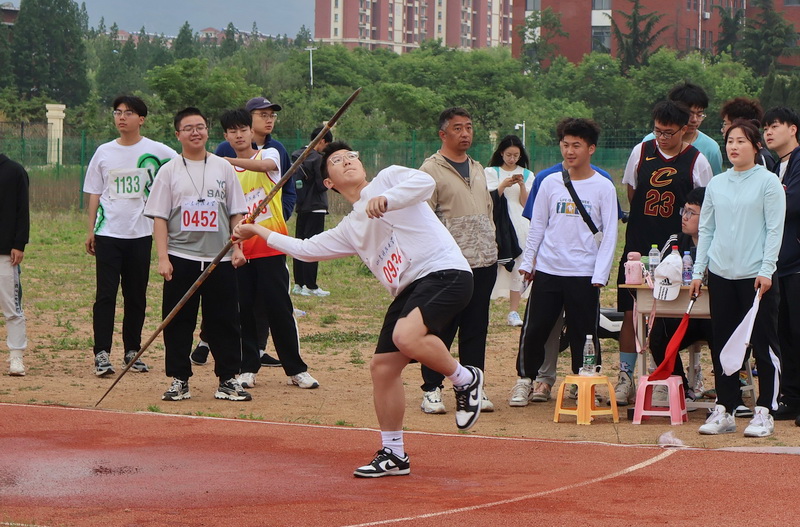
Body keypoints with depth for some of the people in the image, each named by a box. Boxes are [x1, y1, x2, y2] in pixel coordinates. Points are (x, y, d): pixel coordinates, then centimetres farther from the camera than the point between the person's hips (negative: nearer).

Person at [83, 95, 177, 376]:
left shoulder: (155, 151, 0)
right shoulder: (104, 152, 7)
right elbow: (94, 193, 10)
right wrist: (91, 231, 5)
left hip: (140, 234, 0)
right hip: (108, 234, 0)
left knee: (136, 296, 6)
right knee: (105, 294, -6)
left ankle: (132, 350, 16)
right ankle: (102, 353, -7)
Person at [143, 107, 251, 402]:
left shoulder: (223, 168, 8)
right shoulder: (170, 171, 4)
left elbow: (236, 213, 9)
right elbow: (159, 217, 0)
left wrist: (237, 247, -2)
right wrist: (163, 257, -8)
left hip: (219, 259, 1)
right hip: (181, 259, -1)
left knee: (224, 321, 1)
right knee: (178, 321, 1)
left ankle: (228, 380, 8)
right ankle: (179, 380, 9)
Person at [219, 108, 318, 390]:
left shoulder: (269, 154, 2)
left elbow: (264, 165, -24)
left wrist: (229, 161, -37)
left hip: (271, 246, -3)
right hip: (241, 250, 3)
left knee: (279, 308, -3)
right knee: (243, 310, 1)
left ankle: (296, 369, 3)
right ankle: (248, 368, 10)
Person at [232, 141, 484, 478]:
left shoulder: (387, 178, 6)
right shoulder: (349, 230, 23)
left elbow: (424, 182, -14)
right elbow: (306, 249, 33)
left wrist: (385, 200, -27)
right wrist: (258, 231, 39)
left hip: (444, 272, -8)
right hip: (410, 289, 8)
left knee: (407, 337, -32)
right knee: (382, 366, 3)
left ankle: (465, 380, -5)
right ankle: (393, 455, 16)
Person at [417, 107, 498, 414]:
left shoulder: (478, 169, 18)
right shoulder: (431, 170, -4)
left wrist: (491, 245, 16)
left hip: (484, 262, 6)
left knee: (476, 328, 7)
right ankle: (432, 389, 2)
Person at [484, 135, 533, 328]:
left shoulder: (527, 175, 11)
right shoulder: (491, 172, 7)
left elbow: (526, 204, 4)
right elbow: (490, 199, -3)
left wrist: (522, 186, -12)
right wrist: (503, 185, -18)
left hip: (519, 226, 2)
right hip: (497, 226, -2)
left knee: (517, 268, -2)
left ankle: (513, 312, -1)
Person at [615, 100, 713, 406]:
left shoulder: (696, 162, -3)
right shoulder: (641, 152, 5)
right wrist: (646, 221, 11)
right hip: (638, 246, 2)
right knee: (630, 313, 1)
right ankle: (625, 378, 7)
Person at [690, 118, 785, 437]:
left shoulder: (768, 182, -3)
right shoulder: (716, 184, 11)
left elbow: (775, 229, -7)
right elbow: (706, 229, 14)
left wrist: (766, 271, -14)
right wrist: (698, 271, 8)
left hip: (756, 276, -5)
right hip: (720, 275, 5)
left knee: (763, 345, -1)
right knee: (722, 345, 6)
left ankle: (764, 412, 5)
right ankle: (724, 410, 13)